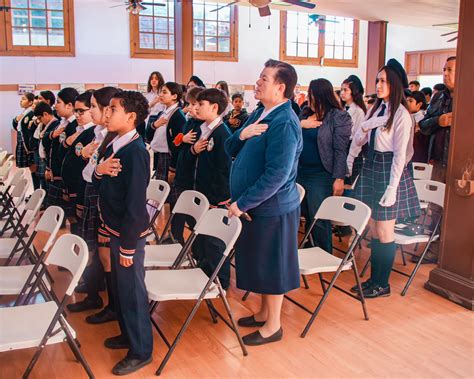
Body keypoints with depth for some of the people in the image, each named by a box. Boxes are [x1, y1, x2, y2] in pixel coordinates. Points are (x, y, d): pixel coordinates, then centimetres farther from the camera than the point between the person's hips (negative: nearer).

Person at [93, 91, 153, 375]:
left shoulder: (135, 151, -23)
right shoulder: (115, 145, 5)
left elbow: (136, 204, -23)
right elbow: (99, 186, 12)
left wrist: (128, 246, -20)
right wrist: (99, 170, -11)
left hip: (129, 233, -9)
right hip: (115, 228, 9)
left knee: (132, 291, 5)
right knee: (120, 286, 22)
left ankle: (141, 351, 22)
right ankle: (128, 334, 42)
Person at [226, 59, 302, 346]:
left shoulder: (284, 123, -21)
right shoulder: (260, 113, 7)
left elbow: (276, 175, -26)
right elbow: (231, 150, 10)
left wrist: (243, 203, -20)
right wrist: (242, 134, -13)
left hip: (272, 208, -9)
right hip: (253, 205, 9)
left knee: (271, 265, 6)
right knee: (259, 263, 20)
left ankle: (273, 326, 24)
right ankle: (264, 313, 39)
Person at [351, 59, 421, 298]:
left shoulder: (401, 114, -13)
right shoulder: (376, 108, 10)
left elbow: (400, 154, -16)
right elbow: (358, 141, 10)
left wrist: (392, 188, -18)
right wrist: (365, 126, -11)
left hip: (388, 170, -7)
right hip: (370, 168, 7)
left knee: (384, 233, 3)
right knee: (373, 230, 14)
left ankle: (382, 284, 17)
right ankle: (374, 278, 26)